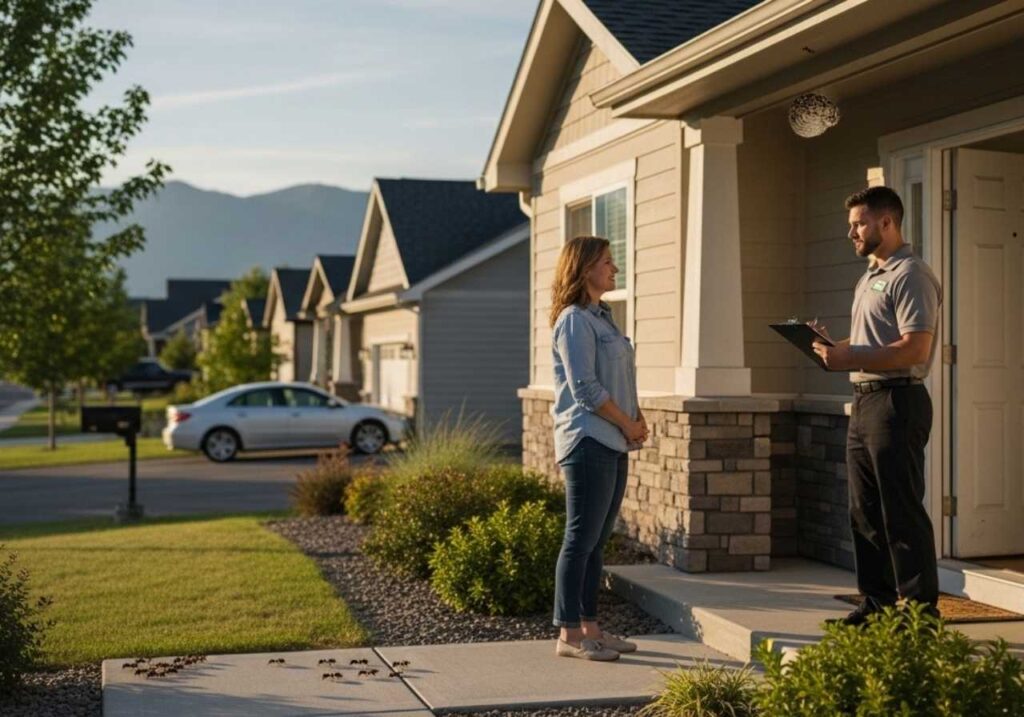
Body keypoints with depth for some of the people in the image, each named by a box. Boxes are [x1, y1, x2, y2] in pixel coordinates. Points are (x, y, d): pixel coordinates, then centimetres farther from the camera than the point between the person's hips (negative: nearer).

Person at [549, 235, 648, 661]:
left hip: (614, 442, 9)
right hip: (588, 442, -9)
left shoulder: (601, 318, 19)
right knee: (581, 540, -6)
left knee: (596, 541, 11)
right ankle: (569, 635, -1)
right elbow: (585, 388, -16)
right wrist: (628, 424, -9)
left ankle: (590, 628, 17)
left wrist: (637, 419, 6)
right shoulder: (574, 321, -10)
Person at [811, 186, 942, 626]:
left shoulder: (910, 276, -11)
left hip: (896, 400, -10)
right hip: (864, 401, 10)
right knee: (865, 512, 12)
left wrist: (850, 361, -23)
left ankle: (921, 610, 0)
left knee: (902, 513, -7)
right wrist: (832, 346, 7)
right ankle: (877, 602, 20)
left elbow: (915, 348, -21)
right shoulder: (870, 278, 20)